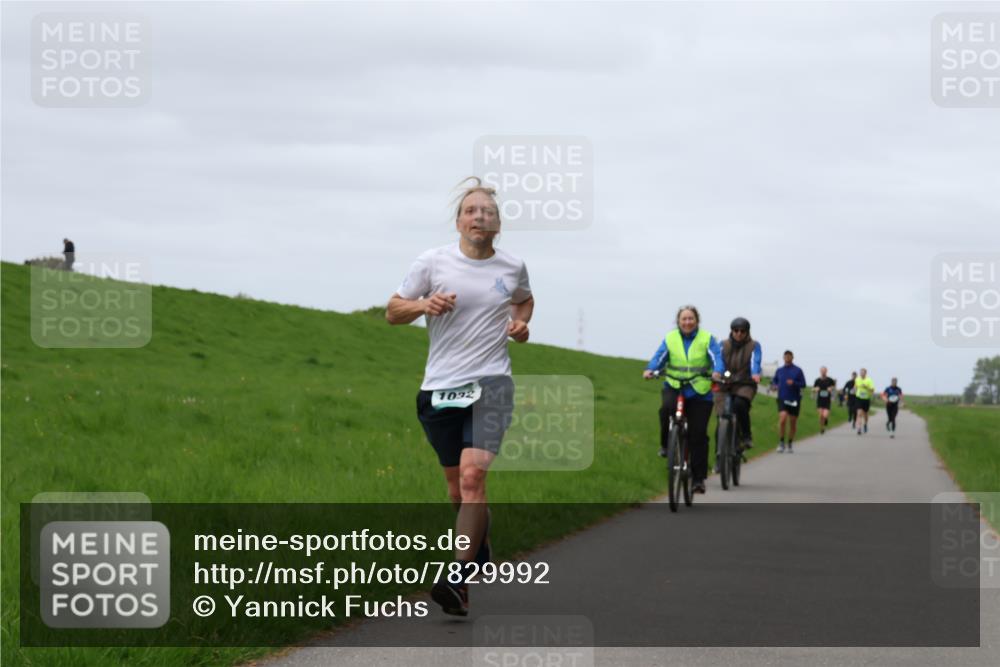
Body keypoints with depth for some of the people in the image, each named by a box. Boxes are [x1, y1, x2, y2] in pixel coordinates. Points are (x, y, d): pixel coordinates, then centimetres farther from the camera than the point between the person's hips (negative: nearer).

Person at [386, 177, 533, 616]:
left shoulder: (513, 268, 6)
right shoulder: (433, 262, 1)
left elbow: (525, 299, 29)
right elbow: (393, 312, 7)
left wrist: (521, 323, 7)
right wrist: (424, 305, -13)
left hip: (490, 382, -1)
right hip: (440, 386, 2)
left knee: (472, 476, -19)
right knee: (456, 483, 11)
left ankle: (459, 578, -23)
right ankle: (480, 552, 38)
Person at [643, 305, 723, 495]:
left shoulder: (707, 339, 1)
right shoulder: (670, 339, 5)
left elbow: (716, 356, -13)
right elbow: (659, 357, -5)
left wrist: (717, 371, -35)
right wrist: (650, 370, -26)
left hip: (700, 391, 0)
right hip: (674, 386, 0)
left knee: (698, 435, -2)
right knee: (667, 408, -34)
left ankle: (698, 478, 7)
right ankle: (666, 444, -9)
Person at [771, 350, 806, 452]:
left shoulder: (798, 370, 2)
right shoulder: (779, 370, 9)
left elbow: (803, 384, -1)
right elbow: (774, 381, 22)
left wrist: (794, 383, -19)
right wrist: (774, 385, -1)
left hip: (794, 400, 0)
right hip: (782, 399, 0)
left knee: (793, 423, 6)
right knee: (783, 418, -21)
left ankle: (790, 445, 20)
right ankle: (781, 443, -12)